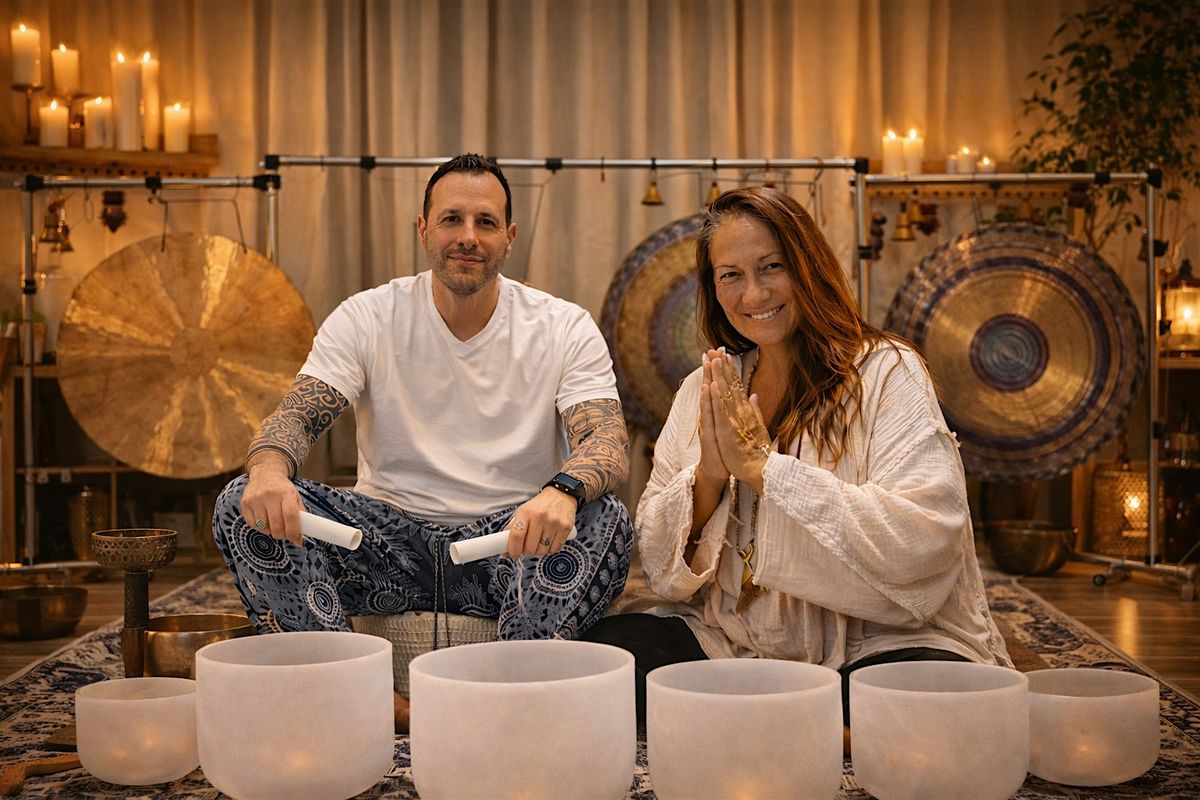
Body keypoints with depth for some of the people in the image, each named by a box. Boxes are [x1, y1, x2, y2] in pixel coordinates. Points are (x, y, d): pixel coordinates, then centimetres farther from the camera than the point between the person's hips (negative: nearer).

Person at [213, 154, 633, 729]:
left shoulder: (565, 329, -2)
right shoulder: (366, 319, 2)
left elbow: (609, 441, -15)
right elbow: (297, 413, -8)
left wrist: (563, 490, -41)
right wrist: (268, 467, -35)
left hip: (510, 547, -1)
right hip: (387, 542, 2)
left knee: (603, 519, -32)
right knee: (245, 505, -21)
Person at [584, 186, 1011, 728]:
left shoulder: (887, 373, -4)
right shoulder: (705, 390, 10)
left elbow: (926, 539, -18)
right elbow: (660, 565, 7)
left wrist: (760, 464, -17)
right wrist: (708, 475, -13)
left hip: (871, 643, -3)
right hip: (729, 639, 3)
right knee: (606, 647, -22)